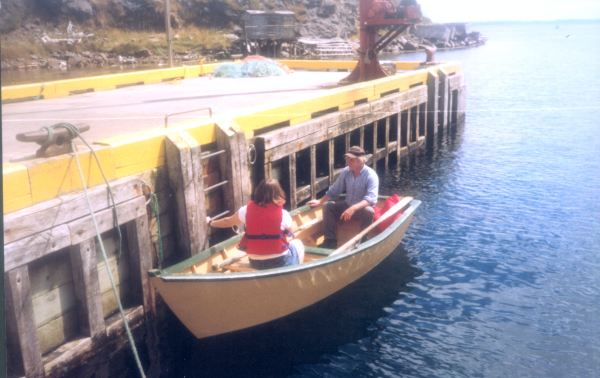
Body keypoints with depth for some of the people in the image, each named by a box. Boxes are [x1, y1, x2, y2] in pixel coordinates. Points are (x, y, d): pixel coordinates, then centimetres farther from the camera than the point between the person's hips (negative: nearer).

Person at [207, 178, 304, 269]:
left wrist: (211, 222, 32)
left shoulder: (247, 209, -5)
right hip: (281, 262, -4)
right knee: (297, 243, 25)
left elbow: (228, 222, 13)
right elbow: (290, 234, 6)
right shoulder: (283, 213, -13)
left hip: (255, 263, 4)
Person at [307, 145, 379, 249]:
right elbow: (334, 191, 7)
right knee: (328, 206, -14)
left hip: (363, 208, -5)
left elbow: (371, 198, -33)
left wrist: (353, 208, -45)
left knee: (368, 211, -37)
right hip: (348, 206, 5)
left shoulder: (371, 175, -21)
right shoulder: (345, 172, -5)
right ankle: (330, 240, -9)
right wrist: (320, 201, 0)